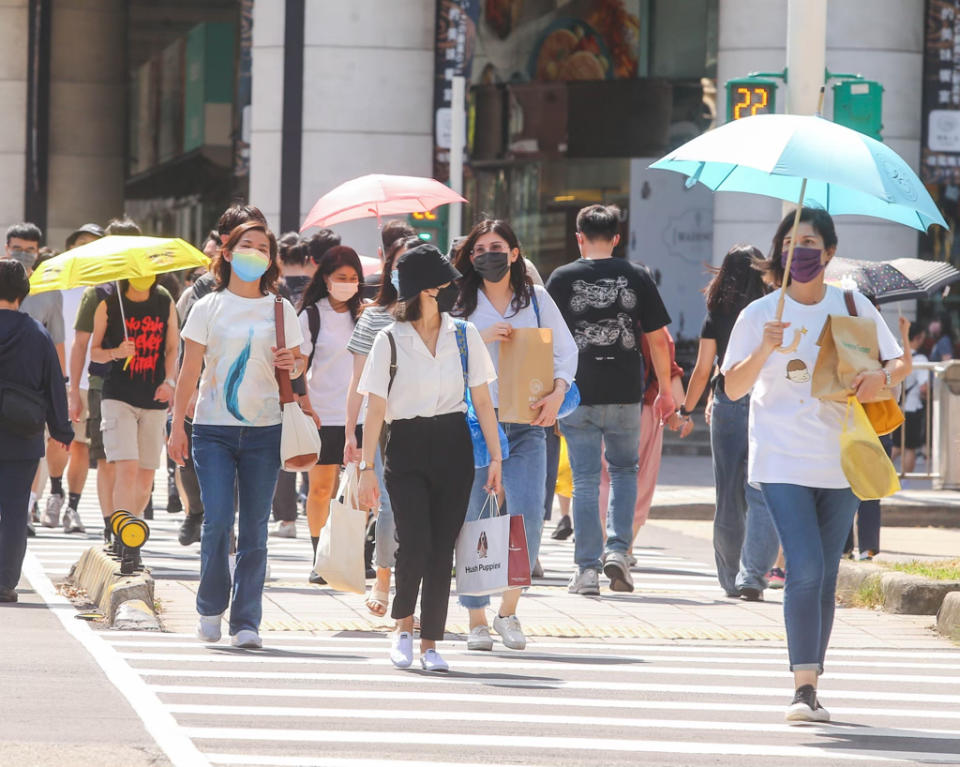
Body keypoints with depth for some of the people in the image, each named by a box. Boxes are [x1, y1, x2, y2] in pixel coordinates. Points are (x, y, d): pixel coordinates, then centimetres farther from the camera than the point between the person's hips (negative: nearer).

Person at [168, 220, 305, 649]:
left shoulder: (281, 310, 9)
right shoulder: (208, 308, 5)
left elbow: (298, 363, 17)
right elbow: (190, 371, 5)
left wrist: (292, 365, -8)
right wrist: (177, 426, 0)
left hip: (263, 431, 1)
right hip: (214, 429, -1)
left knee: (254, 529, 0)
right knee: (217, 521, -11)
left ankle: (246, 622, 6)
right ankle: (210, 607, 10)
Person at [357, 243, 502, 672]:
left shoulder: (464, 335, 6)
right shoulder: (390, 341, -1)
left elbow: (482, 400, 9)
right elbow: (375, 409, -1)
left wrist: (495, 457, 3)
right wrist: (366, 468, -6)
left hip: (453, 447, 2)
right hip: (406, 448, -2)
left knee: (443, 549, -1)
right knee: (415, 544, -14)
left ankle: (430, 643, 7)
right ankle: (403, 626, 10)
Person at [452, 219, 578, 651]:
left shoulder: (537, 300, 10)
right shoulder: (462, 305, 7)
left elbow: (566, 349, 9)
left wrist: (558, 392, -7)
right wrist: (481, 338, -13)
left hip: (525, 424, 0)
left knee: (528, 514, -13)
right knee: (472, 519, -1)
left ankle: (509, 610, 4)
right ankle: (477, 620, 9)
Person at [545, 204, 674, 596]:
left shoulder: (562, 278, -1)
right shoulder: (637, 277, 2)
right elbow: (658, 338, 4)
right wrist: (665, 390, 14)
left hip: (578, 392, -1)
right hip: (625, 393, 1)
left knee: (585, 480, 3)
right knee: (624, 470, 18)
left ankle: (588, 569, 0)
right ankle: (617, 549, 2)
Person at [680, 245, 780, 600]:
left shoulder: (716, 315, 1)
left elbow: (702, 371, 2)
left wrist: (686, 409, 14)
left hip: (728, 407, 1)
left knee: (729, 494, 11)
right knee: (761, 494, -3)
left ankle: (731, 578, 17)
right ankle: (753, 574, -18)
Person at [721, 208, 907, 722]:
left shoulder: (854, 307, 6)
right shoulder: (760, 314, 1)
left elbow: (900, 361, 10)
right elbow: (733, 388, -1)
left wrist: (882, 377, -13)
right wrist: (763, 351, -19)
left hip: (842, 462, 3)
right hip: (783, 461, -3)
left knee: (826, 577, 8)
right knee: (805, 570, -16)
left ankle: (812, 681, 18)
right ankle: (804, 690, -17)